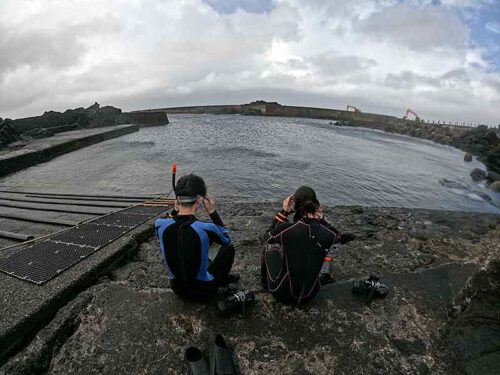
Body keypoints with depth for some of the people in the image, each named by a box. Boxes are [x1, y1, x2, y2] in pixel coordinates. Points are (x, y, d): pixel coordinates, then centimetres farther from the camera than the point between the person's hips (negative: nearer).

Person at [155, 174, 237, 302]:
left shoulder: (160, 225, -19)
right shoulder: (206, 229, -30)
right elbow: (227, 239, -5)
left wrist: (175, 210, -3)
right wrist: (212, 212, -8)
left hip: (177, 289, 4)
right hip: (204, 291, -4)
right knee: (228, 247, 17)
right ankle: (222, 279, 35)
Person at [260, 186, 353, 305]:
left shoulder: (285, 229, -25)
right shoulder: (328, 233, -16)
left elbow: (264, 238, -2)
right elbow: (338, 236, 10)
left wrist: (284, 212, -5)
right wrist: (321, 219, 0)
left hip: (284, 295, -3)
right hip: (310, 295, 3)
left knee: (269, 244, 14)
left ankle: (266, 284, 30)